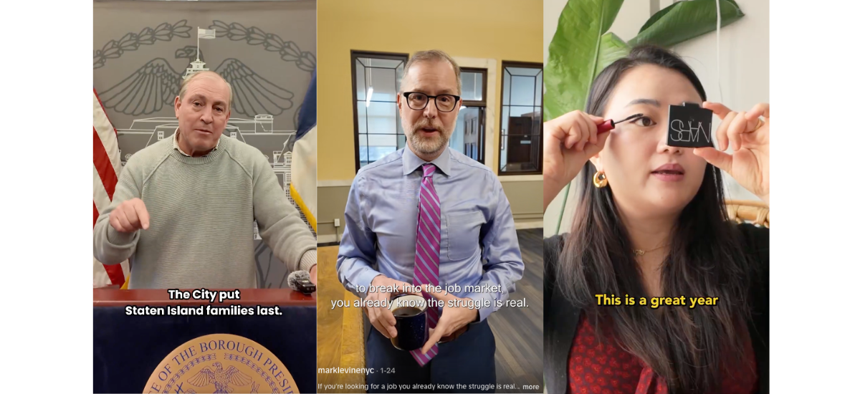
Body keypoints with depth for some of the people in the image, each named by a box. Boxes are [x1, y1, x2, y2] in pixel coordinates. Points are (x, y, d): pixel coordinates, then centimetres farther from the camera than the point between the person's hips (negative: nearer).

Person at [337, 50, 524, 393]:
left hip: (467, 340, 1)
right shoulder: (368, 182, -8)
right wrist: (371, 282, -21)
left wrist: (473, 306, -20)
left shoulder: (484, 182, -7)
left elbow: (508, 264, -1)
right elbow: (349, 258, 2)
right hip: (391, 339, 0)